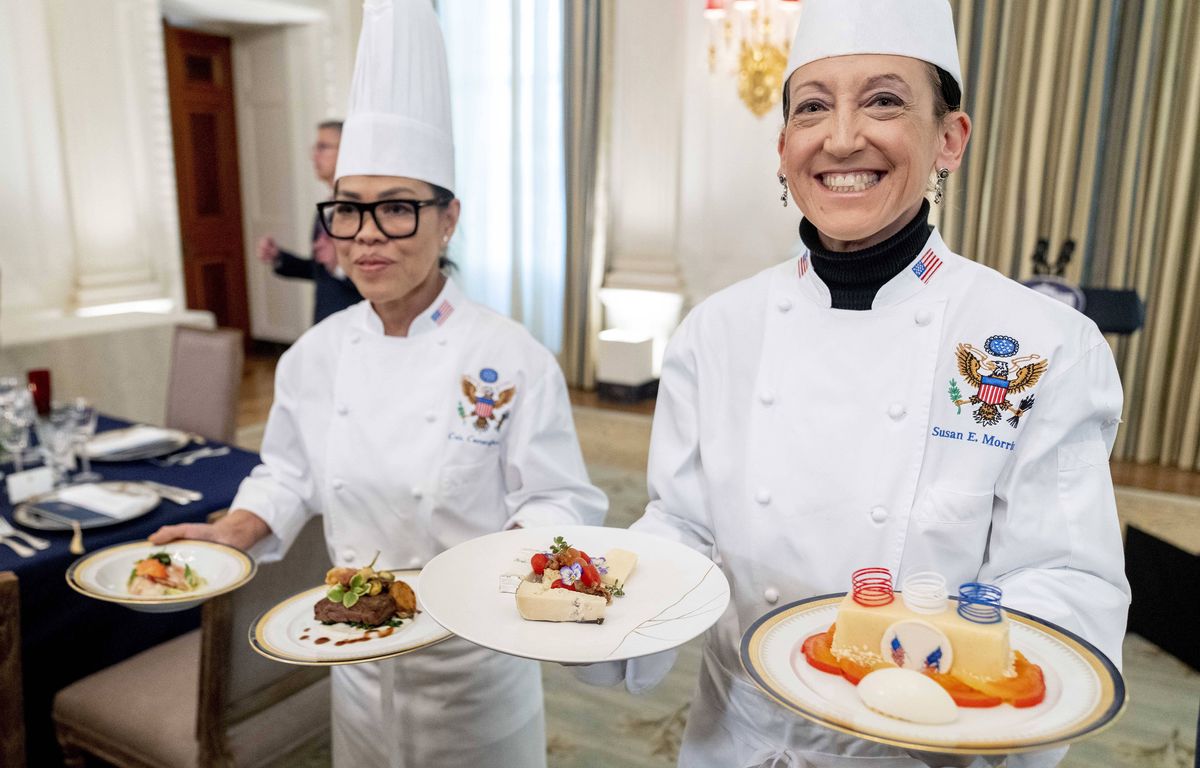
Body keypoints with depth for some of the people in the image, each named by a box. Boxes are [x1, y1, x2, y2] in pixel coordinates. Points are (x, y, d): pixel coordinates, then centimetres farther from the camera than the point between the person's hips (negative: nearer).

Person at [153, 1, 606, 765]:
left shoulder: (511, 358, -19)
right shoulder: (316, 355, -5)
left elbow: (558, 502, -13)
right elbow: (292, 476, 10)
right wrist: (233, 532, -6)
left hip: (476, 659, -3)